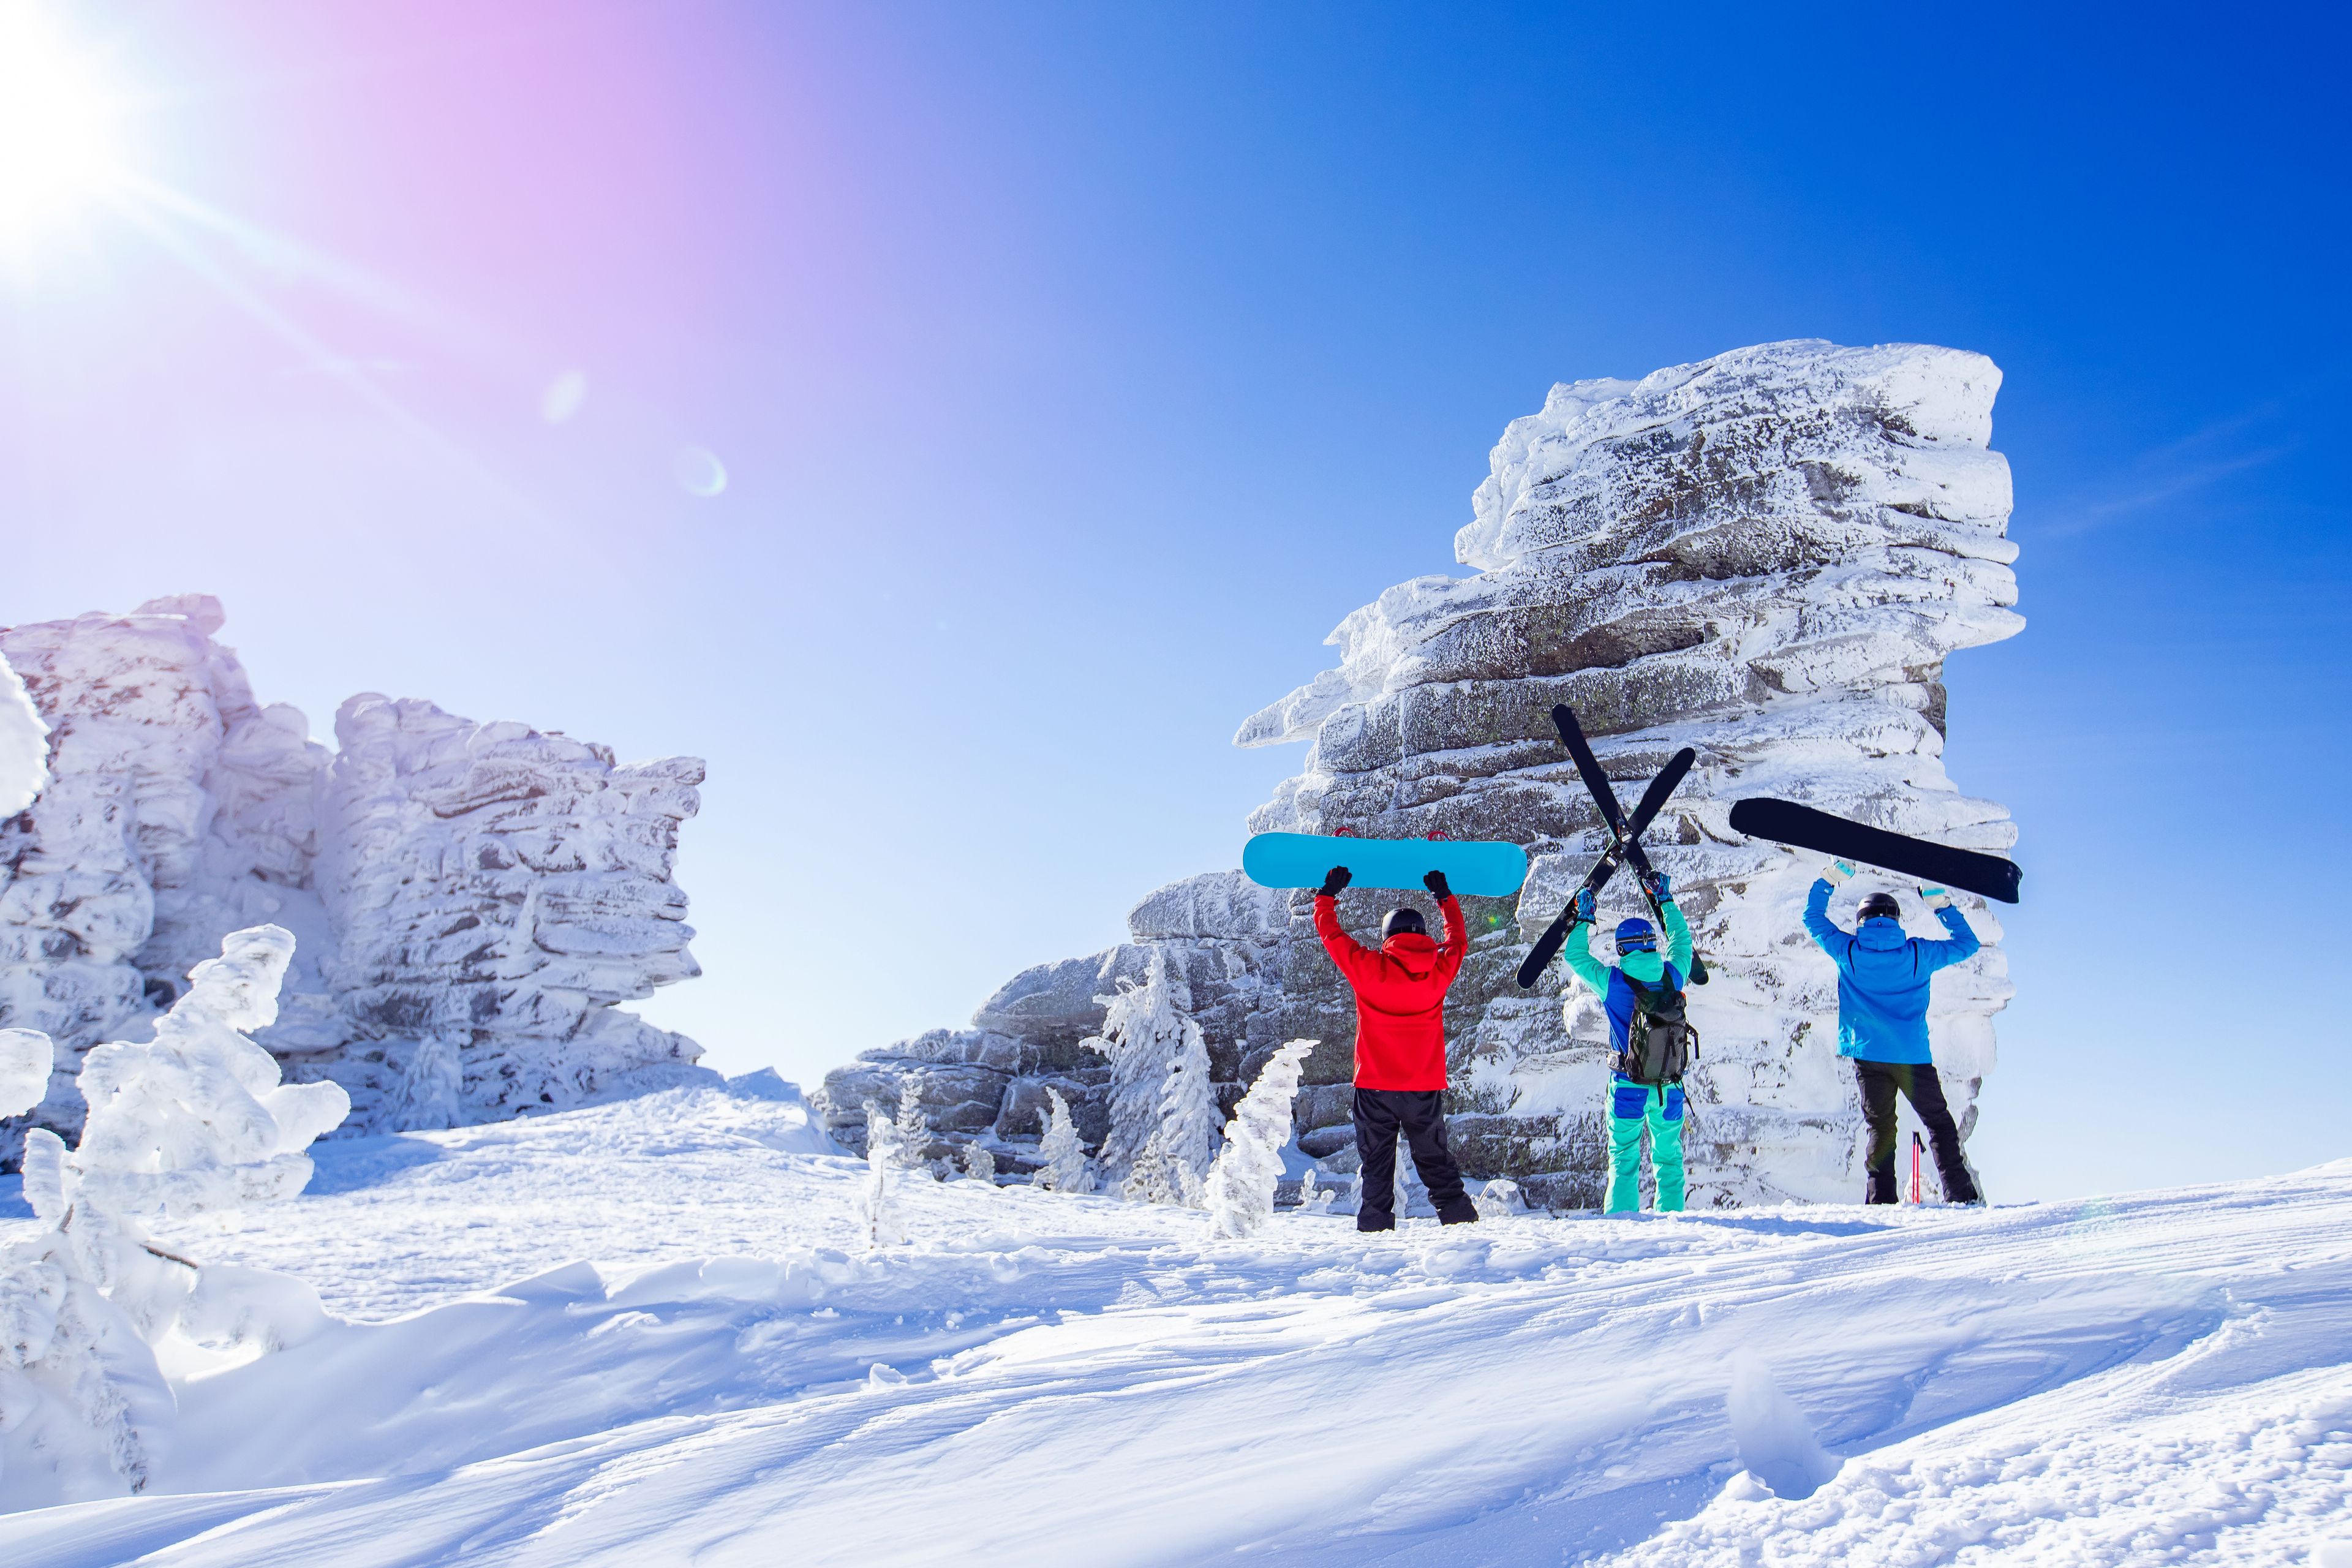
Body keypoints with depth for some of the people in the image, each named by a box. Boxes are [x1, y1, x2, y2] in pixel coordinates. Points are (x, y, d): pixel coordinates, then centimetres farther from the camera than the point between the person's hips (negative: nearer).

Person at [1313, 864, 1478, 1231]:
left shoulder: (1368, 968, -8)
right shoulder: (1439, 970, -2)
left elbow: (1330, 932, 4)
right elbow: (1458, 940, 20)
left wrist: (1328, 894, 19)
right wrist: (1445, 896, 32)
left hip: (1375, 1087, -2)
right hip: (1426, 1088, 2)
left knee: (1376, 1163, 4)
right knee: (1435, 1160, 14)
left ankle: (1375, 1226, 0)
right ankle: (1461, 1216, 11)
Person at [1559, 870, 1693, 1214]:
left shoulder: (1613, 982, -12)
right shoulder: (1672, 977, -6)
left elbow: (1575, 955, 4)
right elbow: (1682, 939, 15)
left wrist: (1583, 918, 15)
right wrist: (1666, 899, 25)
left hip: (1628, 1086, -2)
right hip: (1670, 1086, 2)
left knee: (1624, 1159, 7)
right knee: (1669, 1157, 15)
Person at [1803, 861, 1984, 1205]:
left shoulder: (1848, 951, 1)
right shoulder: (1918, 954, 1)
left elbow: (1813, 918, 16)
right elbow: (1967, 943, 16)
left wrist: (1828, 880, 23)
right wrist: (1943, 906, 24)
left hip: (1867, 1055, 1)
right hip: (1913, 1056, -1)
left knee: (1881, 1128, 7)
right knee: (1940, 1124, 9)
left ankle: (1881, 1200, -2)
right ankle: (1961, 1196, 2)